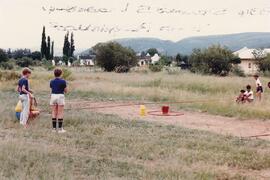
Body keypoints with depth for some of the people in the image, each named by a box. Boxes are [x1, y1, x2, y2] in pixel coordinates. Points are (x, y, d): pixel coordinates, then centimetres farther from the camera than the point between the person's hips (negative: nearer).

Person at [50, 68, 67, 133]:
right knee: (60, 113, -1)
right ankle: (60, 128, -2)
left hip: (53, 96, 4)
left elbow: (51, 88, 13)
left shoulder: (51, 82, 3)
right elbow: (66, 91, -2)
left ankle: (54, 128, 10)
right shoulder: (63, 81, -8)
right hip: (60, 96, -4)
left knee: (54, 113, 8)